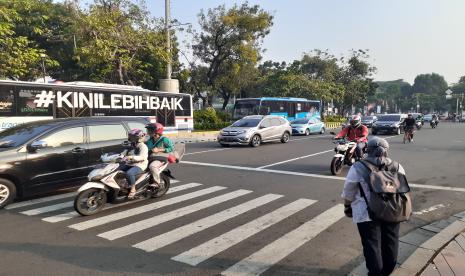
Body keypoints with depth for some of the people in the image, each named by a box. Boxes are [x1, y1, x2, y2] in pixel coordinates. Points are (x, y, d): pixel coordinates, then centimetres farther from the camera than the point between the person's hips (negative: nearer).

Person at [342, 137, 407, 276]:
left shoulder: (358, 168, -6)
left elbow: (348, 191, -1)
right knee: (390, 242, 18)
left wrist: (347, 206, 13)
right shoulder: (397, 166, 4)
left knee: (372, 244, 7)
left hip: (368, 213, -4)